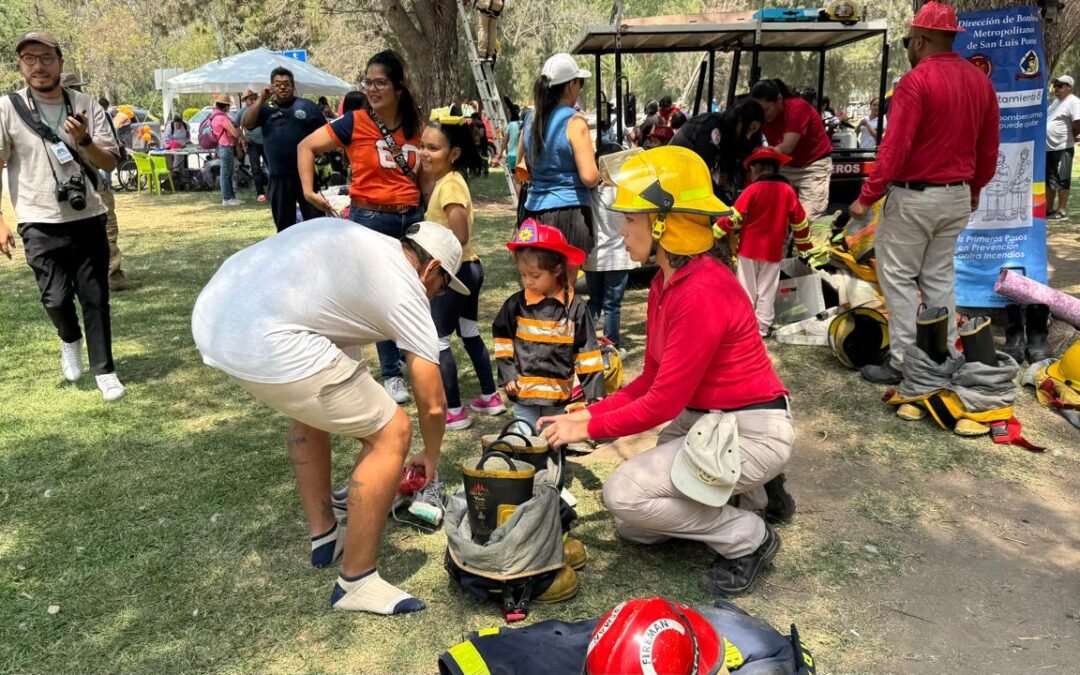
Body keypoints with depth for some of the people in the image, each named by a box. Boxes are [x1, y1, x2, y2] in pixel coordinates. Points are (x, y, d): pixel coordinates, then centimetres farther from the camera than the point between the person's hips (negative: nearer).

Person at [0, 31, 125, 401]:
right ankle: (70, 341, 30)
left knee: (96, 299, 6)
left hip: (89, 220, 2)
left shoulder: (86, 105, 2)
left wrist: (84, 140, -19)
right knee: (56, 299, -4)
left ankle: (104, 370, 19)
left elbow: (110, 162, 1)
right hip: (41, 225, -1)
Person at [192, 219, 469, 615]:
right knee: (392, 435, 4)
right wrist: (431, 458, 30)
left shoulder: (353, 236, 25)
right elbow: (433, 404, 9)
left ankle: (323, 538, 39)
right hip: (266, 345, -9)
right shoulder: (406, 289, 5)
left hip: (211, 314, 9)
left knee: (312, 406, 32)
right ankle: (356, 583, 14)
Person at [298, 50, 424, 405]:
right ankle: (392, 374, 19)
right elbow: (306, 146, -3)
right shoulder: (355, 123, -8)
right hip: (371, 219, -4)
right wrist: (308, 190, -12)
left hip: (412, 218, 4)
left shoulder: (415, 127, 5)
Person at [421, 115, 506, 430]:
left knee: (437, 341, -3)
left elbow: (459, 236, -27)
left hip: (454, 271, -10)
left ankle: (454, 412, 4)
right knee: (470, 334, 19)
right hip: (467, 268, 10)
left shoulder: (449, 185, -20)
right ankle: (490, 397, 30)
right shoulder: (448, 179, 9)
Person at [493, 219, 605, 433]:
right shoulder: (515, 304, -3)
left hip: (560, 398, -1)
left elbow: (586, 352, -5)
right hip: (524, 395, 1)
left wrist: (594, 392, -7)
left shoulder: (575, 308, -7)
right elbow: (502, 337, 9)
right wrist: (508, 374, 0)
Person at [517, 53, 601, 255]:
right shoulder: (574, 121, -11)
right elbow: (589, 177, -17)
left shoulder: (531, 118, 9)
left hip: (534, 210, 7)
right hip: (568, 211, -7)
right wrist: (600, 176, 4)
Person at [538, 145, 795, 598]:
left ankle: (749, 539, 1)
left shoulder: (702, 293, -28)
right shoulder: (666, 282, 3)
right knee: (633, 528, 12)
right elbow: (652, 381, 7)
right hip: (704, 420, 9)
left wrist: (589, 429, -12)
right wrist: (588, 414, -2)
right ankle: (755, 493, 22)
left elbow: (663, 403, -24)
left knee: (623, 494, -17)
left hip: (751, 431, -9)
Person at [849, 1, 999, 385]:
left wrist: (867, 197, -15)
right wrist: (975, 188, 26)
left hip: (915, 196, -7)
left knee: (899, 279, 1)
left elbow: (894, 147, -20)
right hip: (957, 196, 7)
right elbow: (989, 147, 14)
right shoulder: (980, 81, 9)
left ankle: (903, 363, 2)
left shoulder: (916, 81, -15)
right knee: (940, 277, 14)